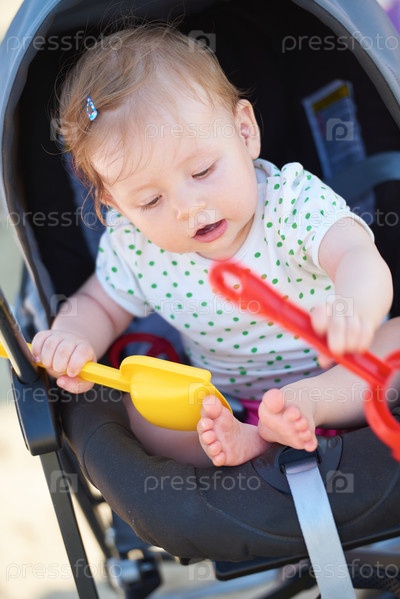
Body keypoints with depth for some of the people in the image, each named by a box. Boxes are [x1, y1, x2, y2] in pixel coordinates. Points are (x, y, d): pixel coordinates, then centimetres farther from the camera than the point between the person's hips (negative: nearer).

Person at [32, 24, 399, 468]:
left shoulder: (294, 199, -23)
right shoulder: (133, 245, -12)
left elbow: (359, 259, -40)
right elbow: (99, 305, 6)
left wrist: (353, 311, -66)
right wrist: (72, 337, -21)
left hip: (332, 378, -2)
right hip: (221, 405, 3)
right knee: (140, 404, -19)